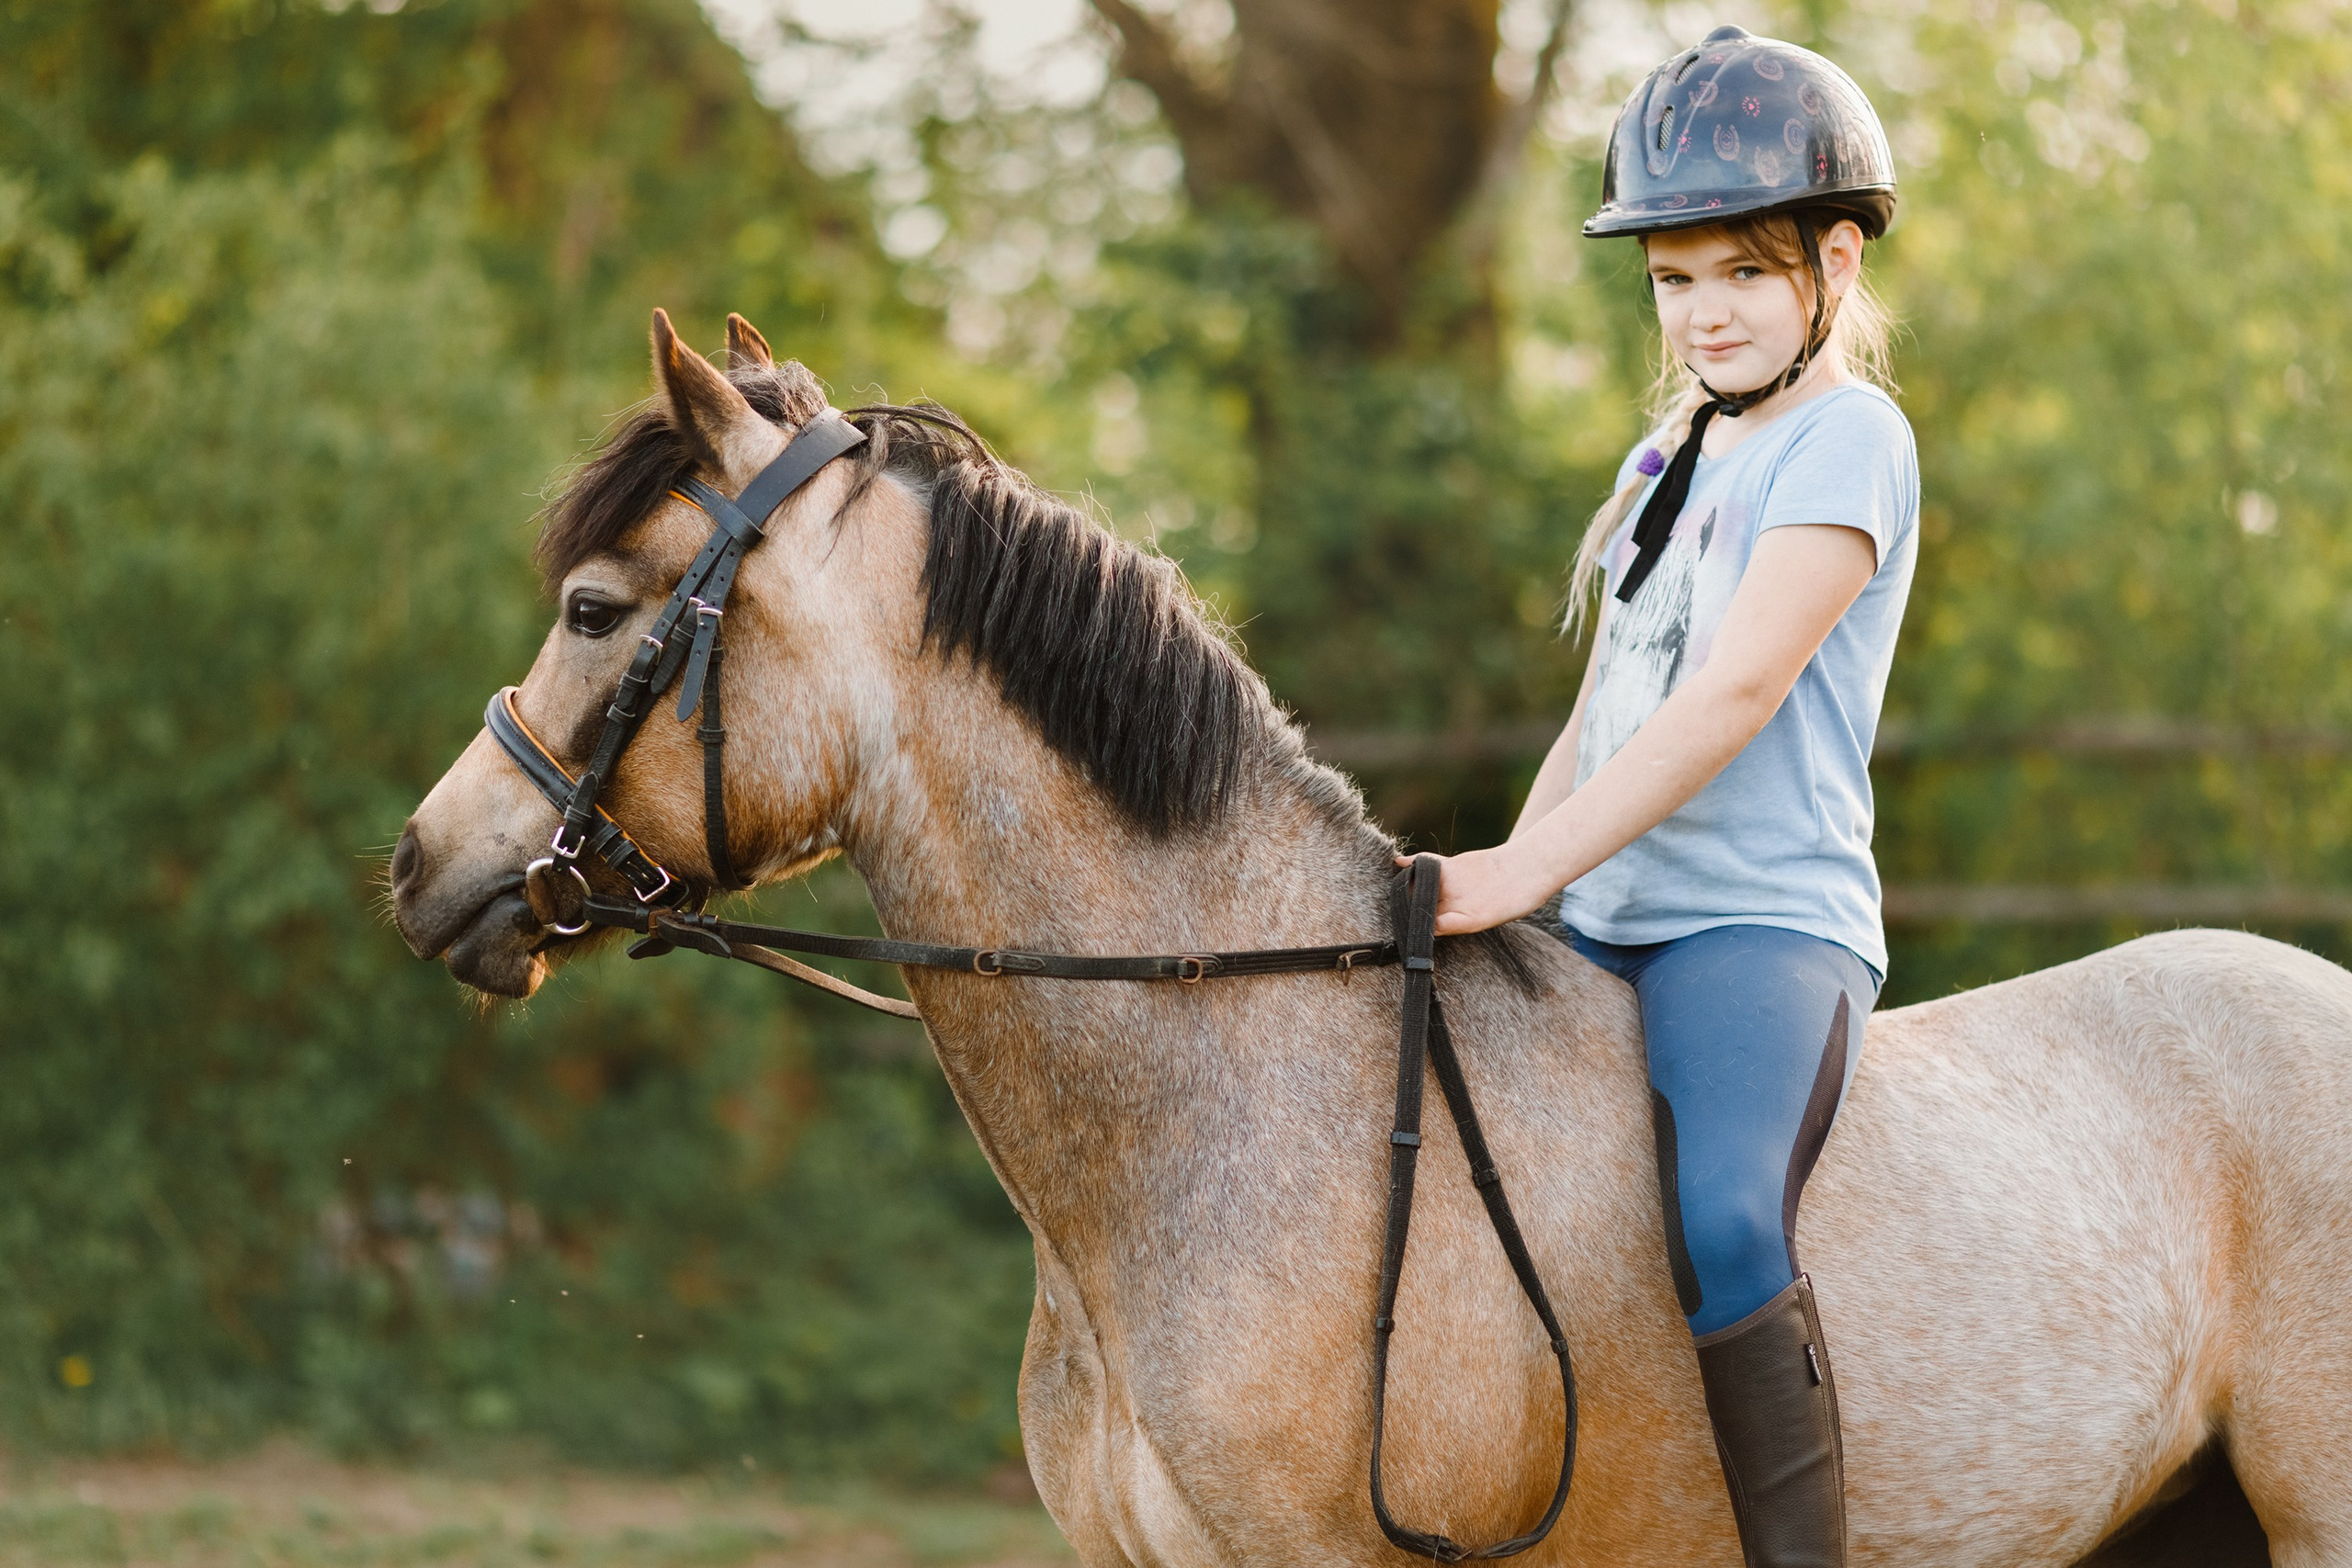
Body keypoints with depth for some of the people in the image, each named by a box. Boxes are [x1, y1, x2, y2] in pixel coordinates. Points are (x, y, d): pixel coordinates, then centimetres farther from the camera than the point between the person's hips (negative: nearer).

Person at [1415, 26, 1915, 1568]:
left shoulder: (1849, 438, -6)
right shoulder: (1670, 457, 21)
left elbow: (1736, 691, -17)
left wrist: (1524, 873, -23)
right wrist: (1498, 887, 10)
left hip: (1762, 921, -9)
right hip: (1600, 927, 9)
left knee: (1721, 1223, -33)